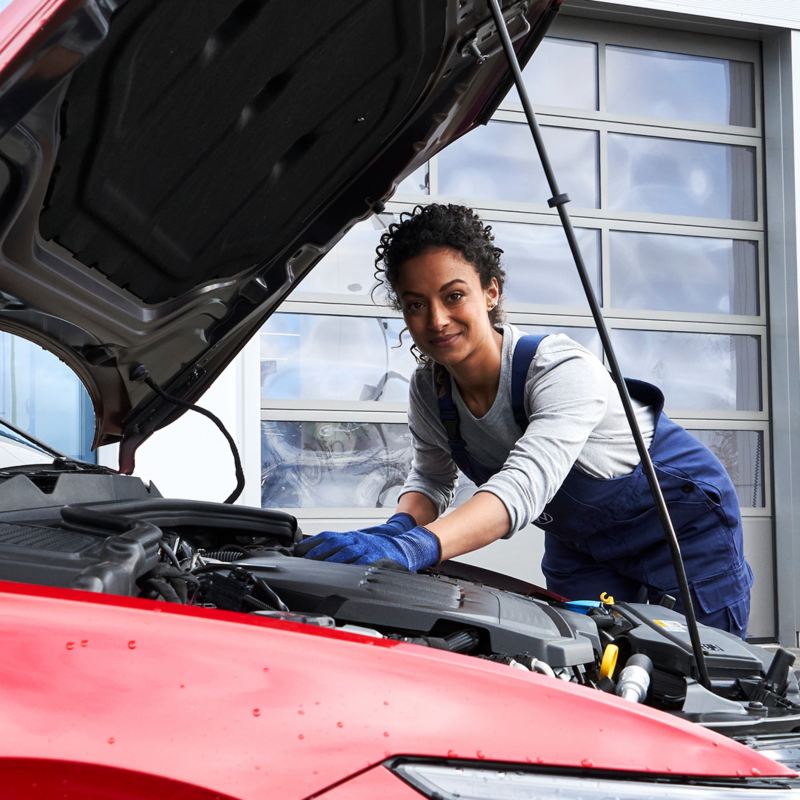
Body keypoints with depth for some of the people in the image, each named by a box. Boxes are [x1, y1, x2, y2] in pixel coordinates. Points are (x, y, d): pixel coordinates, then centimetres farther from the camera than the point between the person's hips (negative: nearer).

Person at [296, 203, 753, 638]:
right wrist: (399, 528, -26)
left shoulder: (563, 371, -36)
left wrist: (415, 547, -69)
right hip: (580, 542, 6)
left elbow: (523, 486, -52)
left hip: (685, 525, -6)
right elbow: (431, 478, 0)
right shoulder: (431, 389, -15)